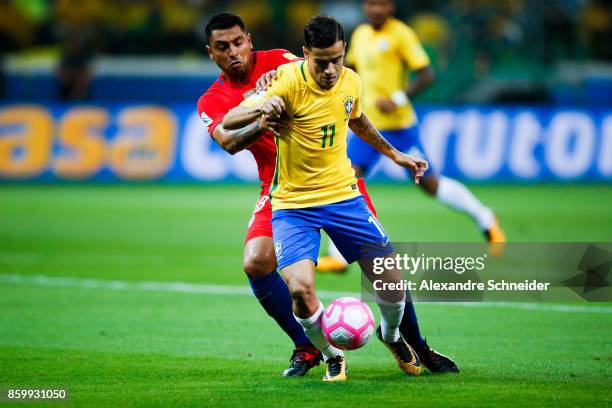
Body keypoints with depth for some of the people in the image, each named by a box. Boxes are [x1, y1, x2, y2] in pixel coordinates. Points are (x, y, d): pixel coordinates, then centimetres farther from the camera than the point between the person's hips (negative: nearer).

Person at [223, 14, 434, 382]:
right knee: (301, 288, -23)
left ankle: (391, 335, 38)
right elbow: (228, 121, -24)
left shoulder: (351, 82, -3)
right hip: (294, 203, -4)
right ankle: (332, 358, 7)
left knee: (392, 281, 2)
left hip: (343, 194, 4)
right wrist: (260, 109, -45)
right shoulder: (289, 83, -20)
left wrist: (395, 155, 28)